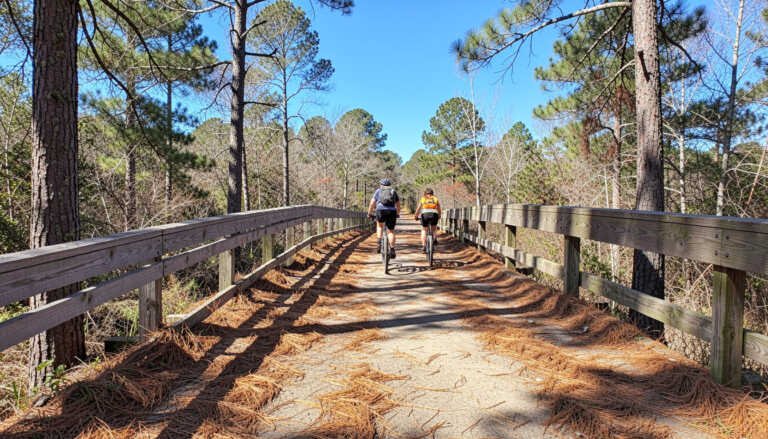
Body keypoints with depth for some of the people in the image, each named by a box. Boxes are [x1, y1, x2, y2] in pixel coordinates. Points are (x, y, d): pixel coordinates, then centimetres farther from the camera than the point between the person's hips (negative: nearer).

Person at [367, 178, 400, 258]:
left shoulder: (378, 191, 19)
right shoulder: (393, 191, 23)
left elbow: (372, 203, 14)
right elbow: (398, 204, 26)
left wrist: (369, 213, 23)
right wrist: (398, 214, 40)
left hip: (380, 210, -1)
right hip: (392, 212, 1)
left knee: (379, 225, 26)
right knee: (391, 231, 8)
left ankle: (379, 243, 11)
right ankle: (392, 249, -2)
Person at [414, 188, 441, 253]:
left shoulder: (422, 199, 18)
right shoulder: (435, 199, 20)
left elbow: (418, 209, 20)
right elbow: (439, 210, 25)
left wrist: (416, 217, 34)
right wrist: (439, 216, 42)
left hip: (425, 214, 0)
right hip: (434, 214, 1)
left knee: (424, 230, 17)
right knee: (434, 229, 26)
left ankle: (423, 245, 7)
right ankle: (435, 239, 3)